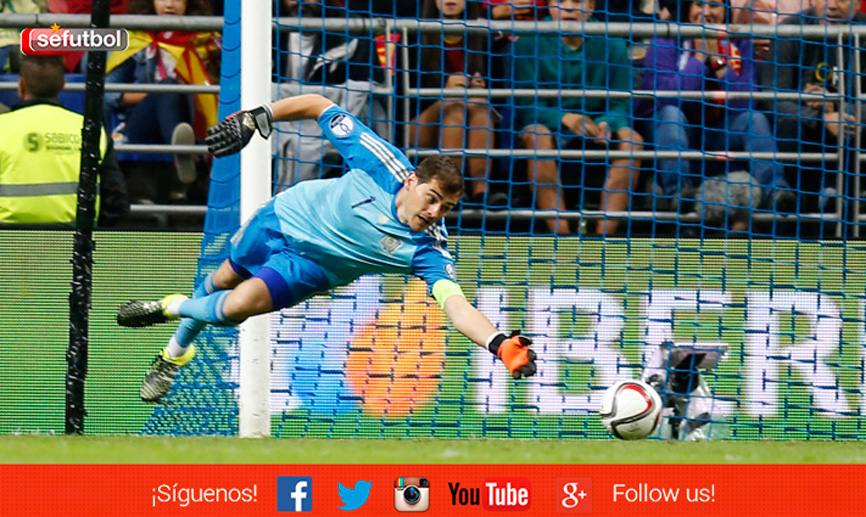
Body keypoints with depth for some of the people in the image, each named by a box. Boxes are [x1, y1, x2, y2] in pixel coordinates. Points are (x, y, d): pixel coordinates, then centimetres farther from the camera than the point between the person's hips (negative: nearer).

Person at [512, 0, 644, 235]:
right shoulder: (530, 44, -4)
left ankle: (604, 235, -38)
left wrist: (606, 124, -25)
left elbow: (620, 106, -1)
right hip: (551, 126, -2)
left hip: (594, 130, 2)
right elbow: (526, 107, -10)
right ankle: (561, 234, -43)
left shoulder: (611, 45, 1)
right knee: (536, 135, -35)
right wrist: (564, 118, -29)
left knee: (631, 139, -27)